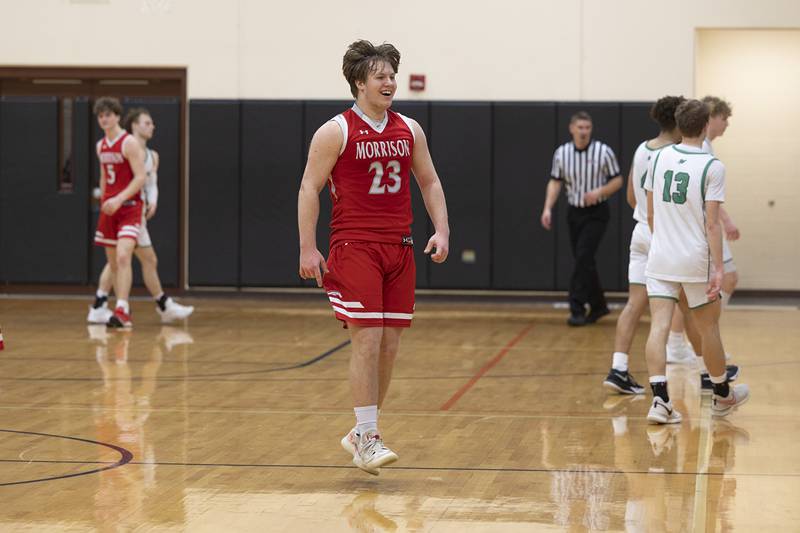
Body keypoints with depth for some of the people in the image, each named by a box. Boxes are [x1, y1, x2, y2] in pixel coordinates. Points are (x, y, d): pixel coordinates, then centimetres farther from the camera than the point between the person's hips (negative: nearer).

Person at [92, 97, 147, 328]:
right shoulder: (101, 146, 12)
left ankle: (121, 310, -28)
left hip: (129, 207, -8)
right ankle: (123, 315, 15)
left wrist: (119, 199, -26)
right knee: (113, 262, 8)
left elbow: (141, 177, -18)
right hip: (109, 209, 8)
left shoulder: (129, 143, -11)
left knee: (123, 257, -22)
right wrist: (103, 202, 19)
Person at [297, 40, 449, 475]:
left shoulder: (409, 130, 10)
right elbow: (309, 188, -5)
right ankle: (365, 439, -6)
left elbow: (429, 182, 17)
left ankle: (362, 431, 19)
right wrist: (308, 248, -11)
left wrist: (441, 230, 3)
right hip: (354, 247, -5)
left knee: (389, 346, 6)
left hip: (399, 249, 6)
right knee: (367, 341, -12)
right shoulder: (336, 132, -5)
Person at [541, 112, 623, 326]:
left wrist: (599, 192, -19)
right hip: (574, 212, 5)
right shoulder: (561, 153, 2)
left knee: (583, 258, -16)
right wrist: (548, 208, -4)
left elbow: (617, 180, -2)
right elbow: (555, 182, 8)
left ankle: (577, 309, -15)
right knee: (583, 261, 9)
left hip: (596, 213, -4)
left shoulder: (603, 152, -8)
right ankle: (598, 306, 25)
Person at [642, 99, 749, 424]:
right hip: (696, 261, -3)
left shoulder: (659, 158, 3)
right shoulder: (712, 166, -10)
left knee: (658, 327, -4)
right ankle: (722, 395, 31)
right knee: (709, 328, 13)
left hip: (660, 259, 3)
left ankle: (660, 400, -17)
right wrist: (718, 269, -10)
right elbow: (712, 223, -13)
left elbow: (651, 214, 10)